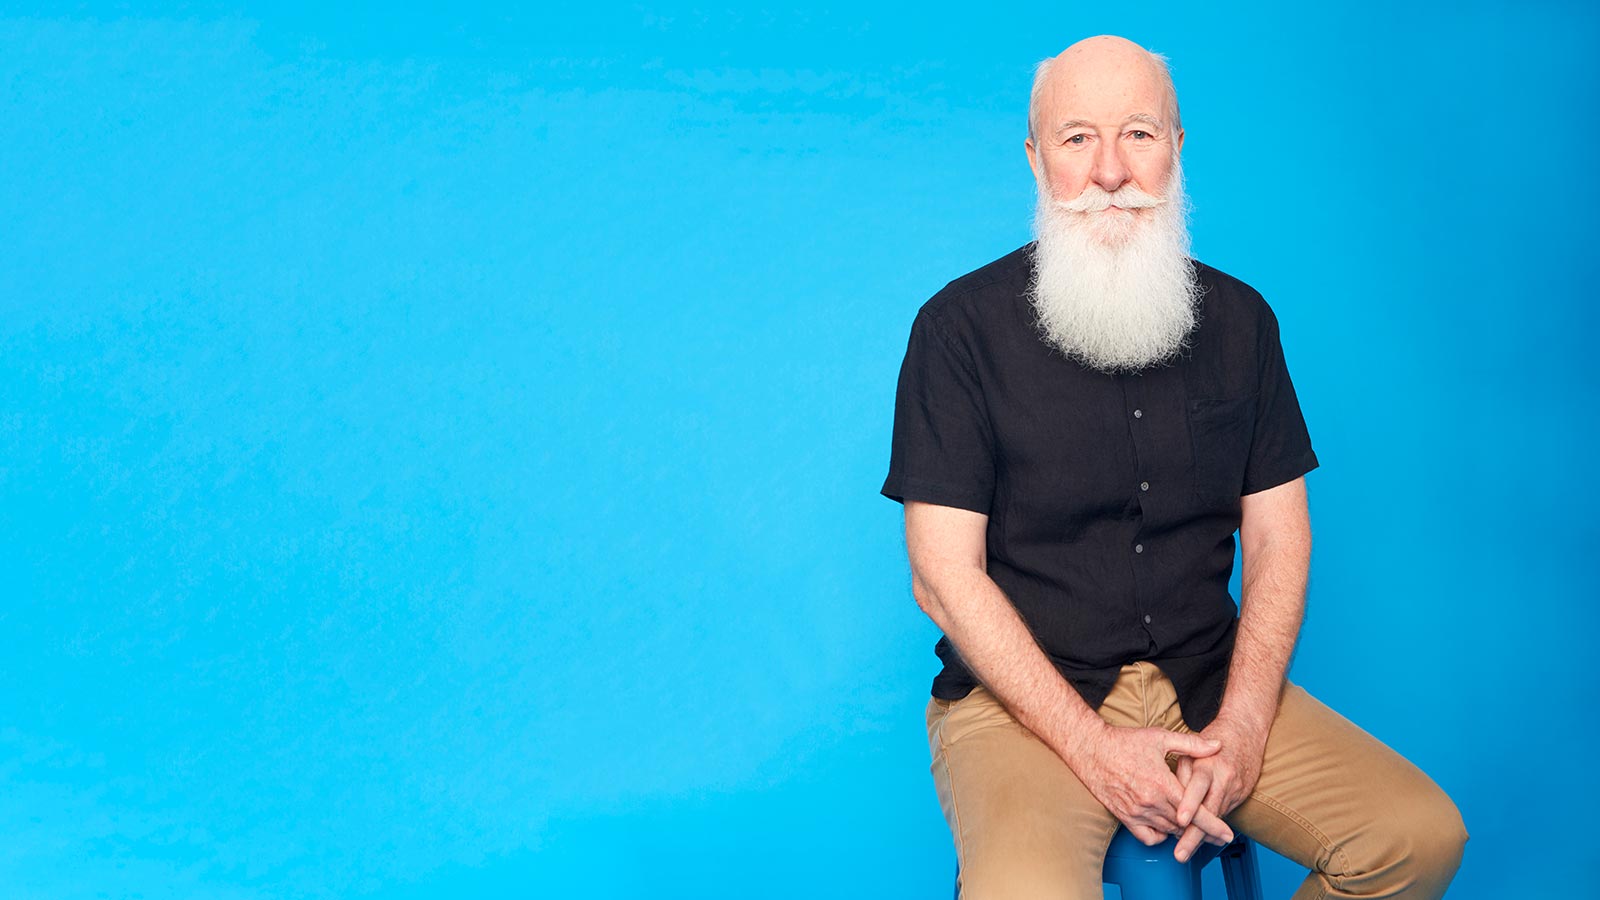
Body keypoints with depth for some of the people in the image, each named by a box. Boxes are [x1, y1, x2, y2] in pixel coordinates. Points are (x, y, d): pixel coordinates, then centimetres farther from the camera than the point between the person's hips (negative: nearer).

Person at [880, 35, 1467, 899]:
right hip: (1023, 698, -4)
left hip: (1211, 684, 5)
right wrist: (1091, 746, -16)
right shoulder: (961, 325, -5)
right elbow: (945, 574, -9)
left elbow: (1279, 539, 6)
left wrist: (1243, 728, -10)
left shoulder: (1239, 319, 8)